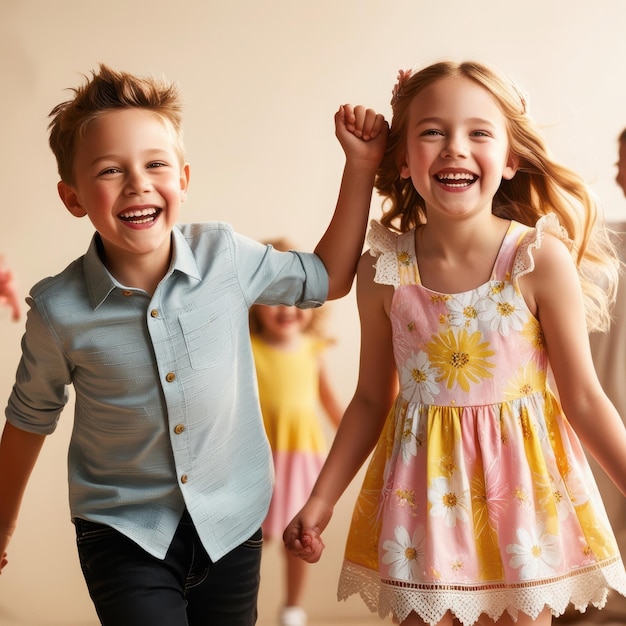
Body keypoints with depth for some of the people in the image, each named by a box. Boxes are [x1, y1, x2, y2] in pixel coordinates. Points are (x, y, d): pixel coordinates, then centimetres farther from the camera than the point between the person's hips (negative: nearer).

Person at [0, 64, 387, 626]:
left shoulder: (226, 256, -11)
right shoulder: (59, 311, -16)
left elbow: (327, 277, 6)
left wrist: (361, 165, -1)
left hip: (233, 523, 3)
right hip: (126, 535, -2)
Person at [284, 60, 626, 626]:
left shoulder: (542, 259, -13)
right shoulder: (383, 271, -7)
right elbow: (372, 399, 4)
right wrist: (320, 501, 5)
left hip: (522, 485, -1)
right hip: (425, 489, 1)